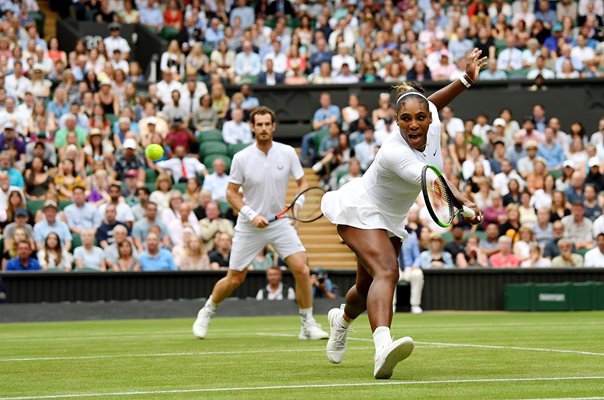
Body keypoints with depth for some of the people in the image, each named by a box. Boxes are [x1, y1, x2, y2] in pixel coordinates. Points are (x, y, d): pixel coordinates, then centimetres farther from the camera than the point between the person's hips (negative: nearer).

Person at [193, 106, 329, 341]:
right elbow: (231, 192, -3)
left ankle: (308, 326, -1)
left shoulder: (287, 153, -5)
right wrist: (252, 215, -15)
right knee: (234, 279, 4)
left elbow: (302, 183, 6)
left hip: (280, 222, 2)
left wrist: (298, 202, -14)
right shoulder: (242, 158, -10)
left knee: (301, 270, -13)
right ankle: (206, 313, 31)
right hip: (249, 226, -1)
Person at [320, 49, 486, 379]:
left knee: (369, 287, 20)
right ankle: (383, 346, -50)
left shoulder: (432, 123, -14)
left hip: (390, 220, 8)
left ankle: (342, 319, 54)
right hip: (359, 211, -8)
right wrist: (464, 203, -59)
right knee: (386, 271, -33)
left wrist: (466, 79, 7)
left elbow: (431, 103, 11)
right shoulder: (394, 153, -36)